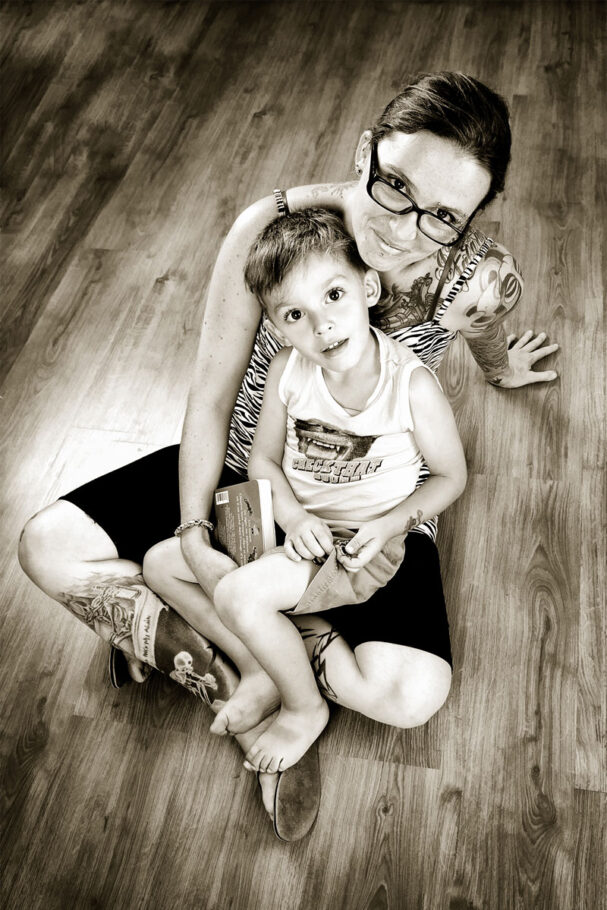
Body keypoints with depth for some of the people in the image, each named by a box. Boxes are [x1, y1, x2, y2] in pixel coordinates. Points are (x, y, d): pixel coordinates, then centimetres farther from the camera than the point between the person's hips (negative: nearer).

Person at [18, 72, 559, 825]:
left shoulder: (482, 281, -24)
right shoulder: (272, 229, -26)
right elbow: (211, 396, -16)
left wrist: (501, 371, 27)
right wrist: (193, 534, -21)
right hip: (246, 457, 1)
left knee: (410, 694, -23)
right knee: (51, 549, -13)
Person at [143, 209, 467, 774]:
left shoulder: (412, 385, -22)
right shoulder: (287, 372, -12)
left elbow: (451, 476, -7)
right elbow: (263, 458, 2)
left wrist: (389, 525, -20)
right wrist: (293, 516, -17)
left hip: (361, 544, -6)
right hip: (292, 522, 6)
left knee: (239, 595, -28)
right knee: (160, 564, 2)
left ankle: (306, 708, -1)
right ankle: (256, 669, 12)